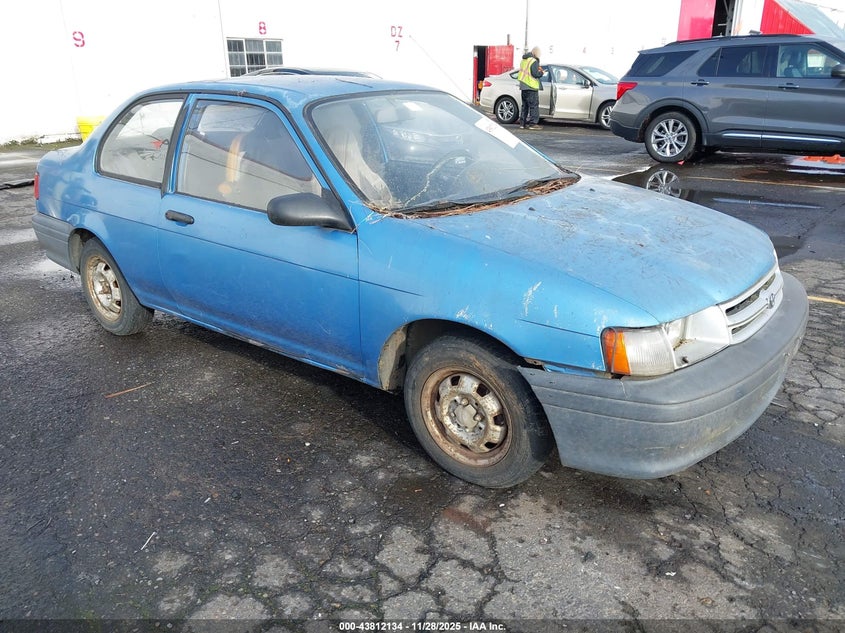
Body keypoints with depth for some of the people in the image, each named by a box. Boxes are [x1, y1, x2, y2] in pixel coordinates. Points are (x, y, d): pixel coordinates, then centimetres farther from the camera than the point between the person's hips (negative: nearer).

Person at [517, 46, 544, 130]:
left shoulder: (523, 60, 15)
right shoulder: (534, 61, -13)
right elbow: (535, 74, -20)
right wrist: (541, 72, 0)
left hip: (523, 86, 8)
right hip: (531, 86, -8)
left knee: (525, 105, 14)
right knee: (534, 105, -5)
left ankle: (524, 123, 16)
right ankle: (533, 124, -9)